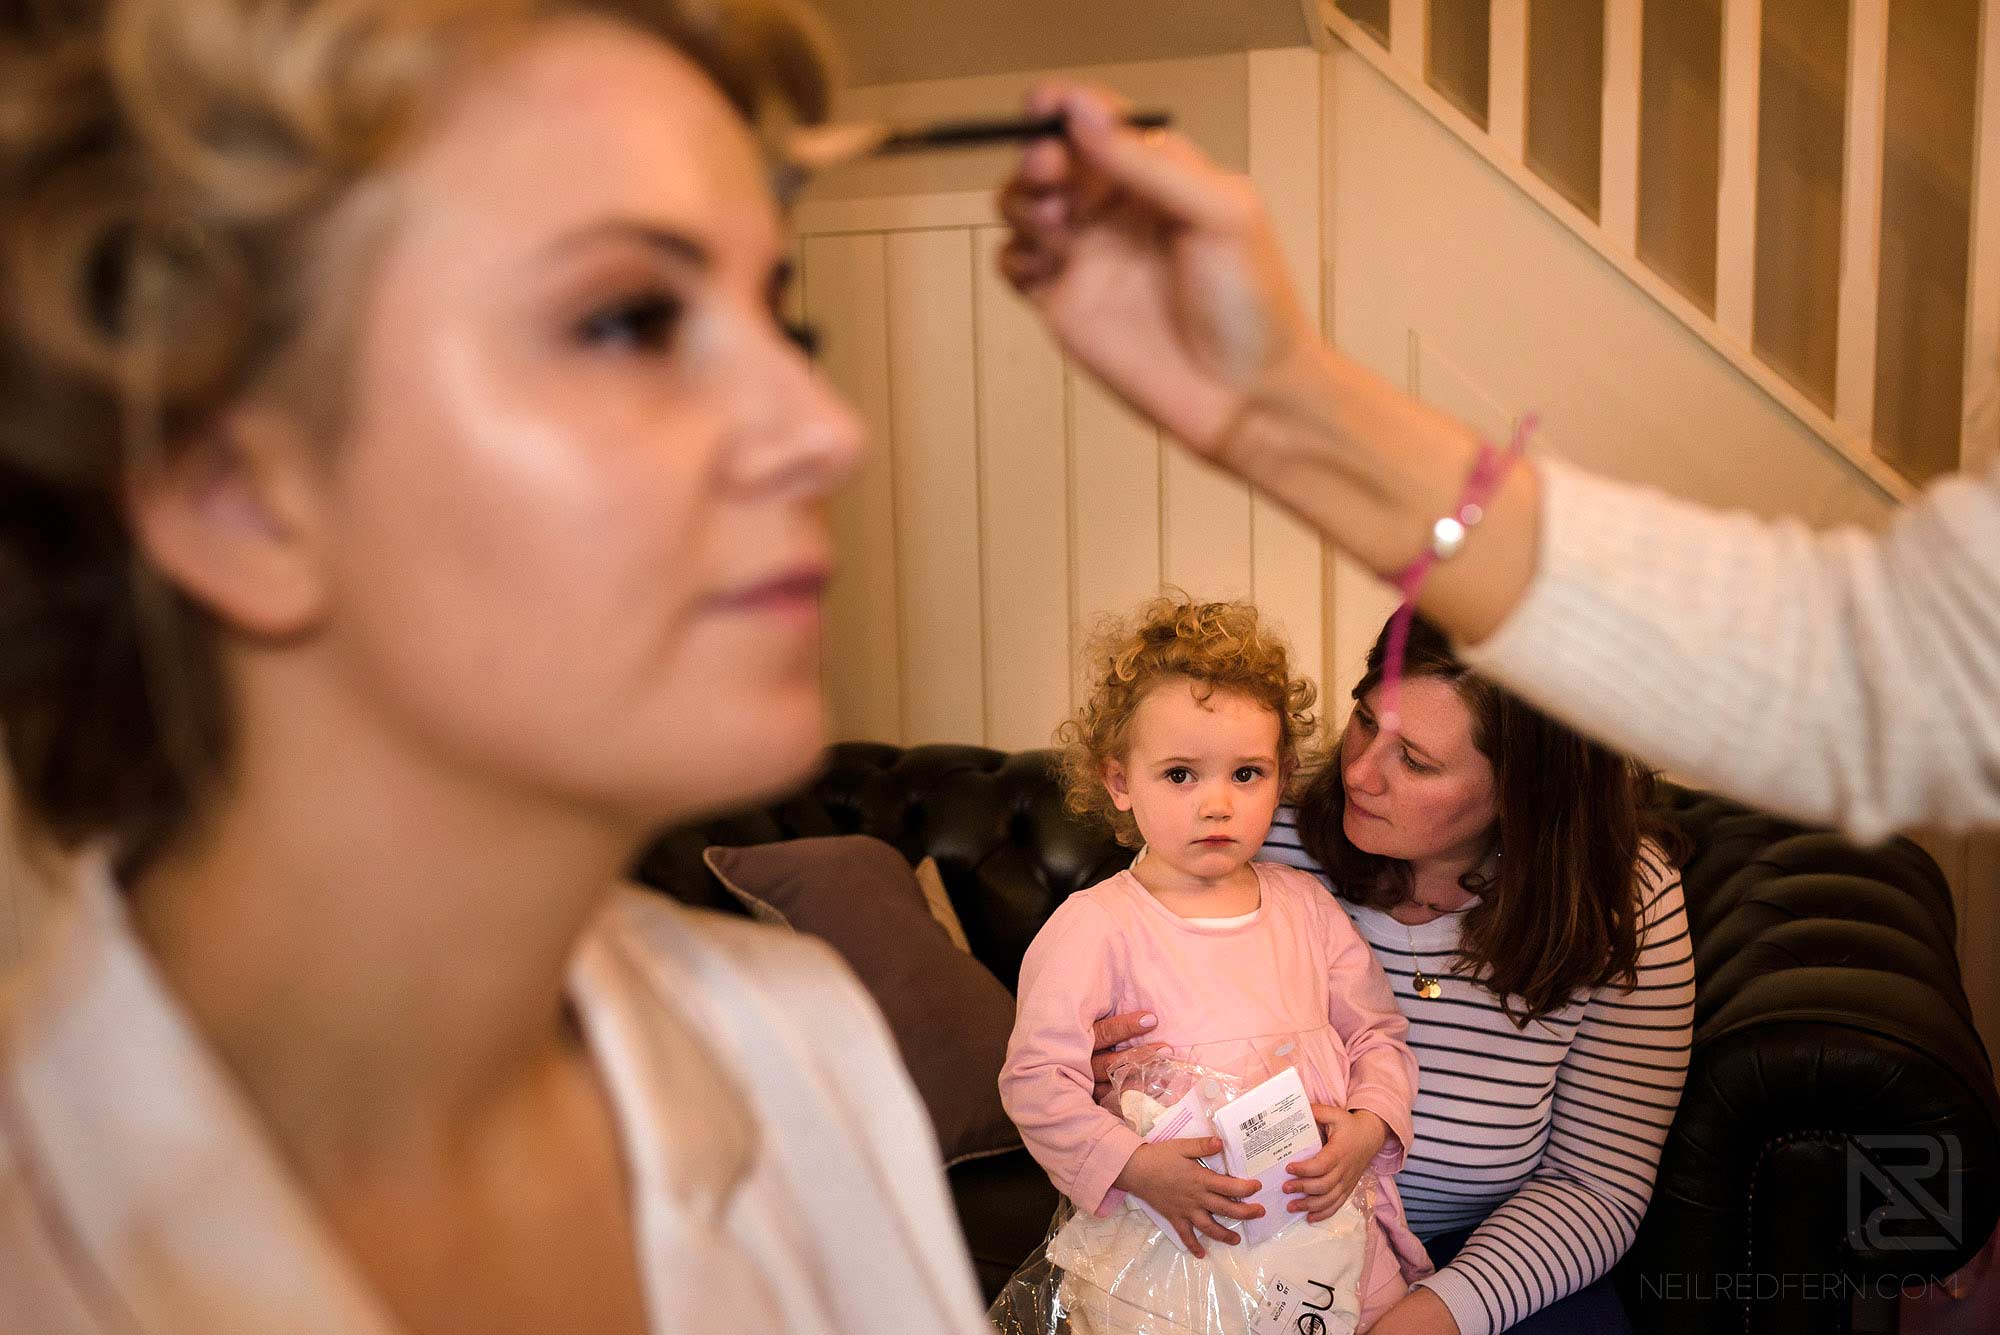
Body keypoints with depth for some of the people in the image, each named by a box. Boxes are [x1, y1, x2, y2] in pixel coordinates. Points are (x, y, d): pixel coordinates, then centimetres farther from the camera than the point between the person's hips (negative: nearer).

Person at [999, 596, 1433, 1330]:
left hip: (1327, 1212, 5)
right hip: (1187, 1239, -4)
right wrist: (1137, 1166, -22)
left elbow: (1377, 1032, 12)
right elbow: (1036, 1080, -13)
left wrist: (1369, 1125, -7)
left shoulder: (1304, 904, 6)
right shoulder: (1095, 926, -11)